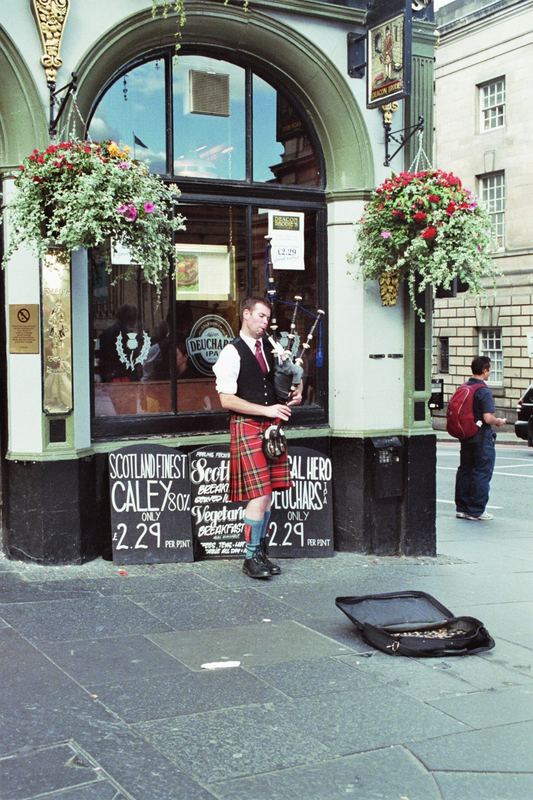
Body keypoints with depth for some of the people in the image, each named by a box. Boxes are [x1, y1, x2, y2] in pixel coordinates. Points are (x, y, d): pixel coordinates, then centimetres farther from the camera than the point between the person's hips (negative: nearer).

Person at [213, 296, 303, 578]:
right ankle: (251, 557, -1)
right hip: (246, 426, -7)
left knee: (267, 492, 10)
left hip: (271, 426, 7)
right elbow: (227, 400, -15)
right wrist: (267, 410, -17)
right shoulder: (232, 353, -9)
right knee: (259, 494, -11)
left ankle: (261, 551, 20)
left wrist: (296, 393, 5)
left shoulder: (270, 348, 11)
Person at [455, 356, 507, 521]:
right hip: (482, 438, -8)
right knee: (482, 474, 1)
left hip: (466, 437, 8)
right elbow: (488, 418, -24)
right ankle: (476, 511, 3)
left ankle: (462, 508, 19)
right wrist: (499, 421, -5)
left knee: (465, 471, 14)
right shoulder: (484, 391, -17)